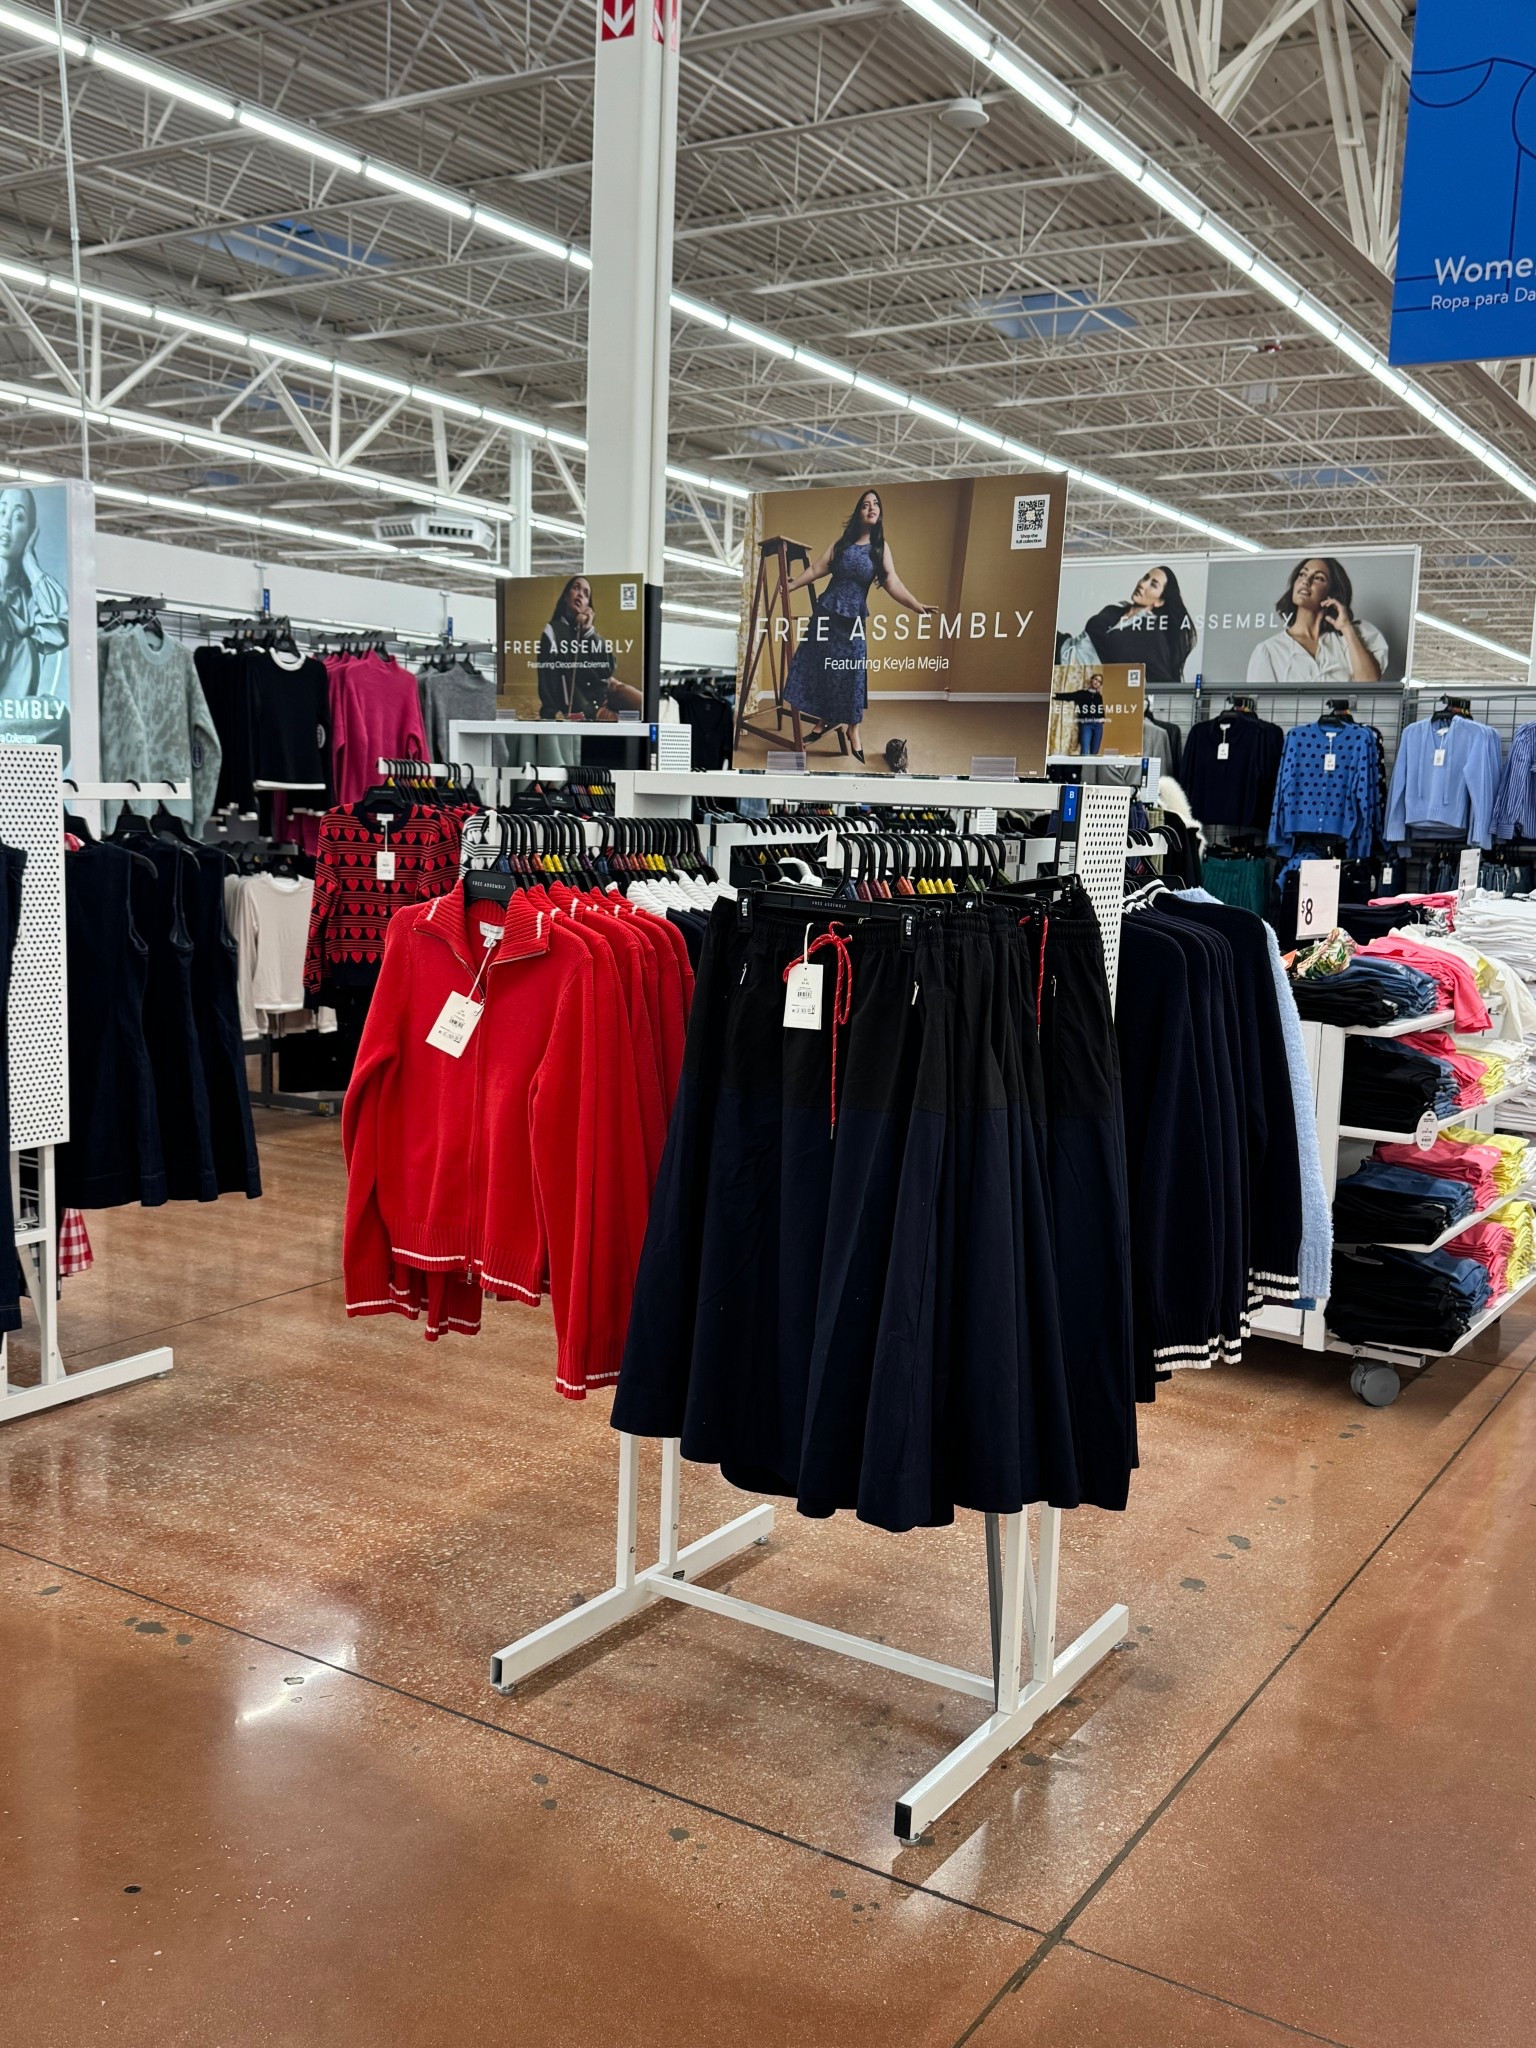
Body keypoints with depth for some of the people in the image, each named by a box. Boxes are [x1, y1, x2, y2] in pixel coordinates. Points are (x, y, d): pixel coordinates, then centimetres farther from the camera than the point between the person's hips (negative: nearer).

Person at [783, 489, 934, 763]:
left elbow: (892, 582, -8)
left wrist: (916, 606, -20)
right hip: (827, 611, 1)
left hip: (854, 616, -1)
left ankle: (854, 729, 10)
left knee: (851, 671, -2)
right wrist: (790, 586, -3)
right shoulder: (842, 541, 3)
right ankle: (825, 719, 17)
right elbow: (818, 568, 0)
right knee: (820, 666, 2)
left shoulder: (880, 547, 1)